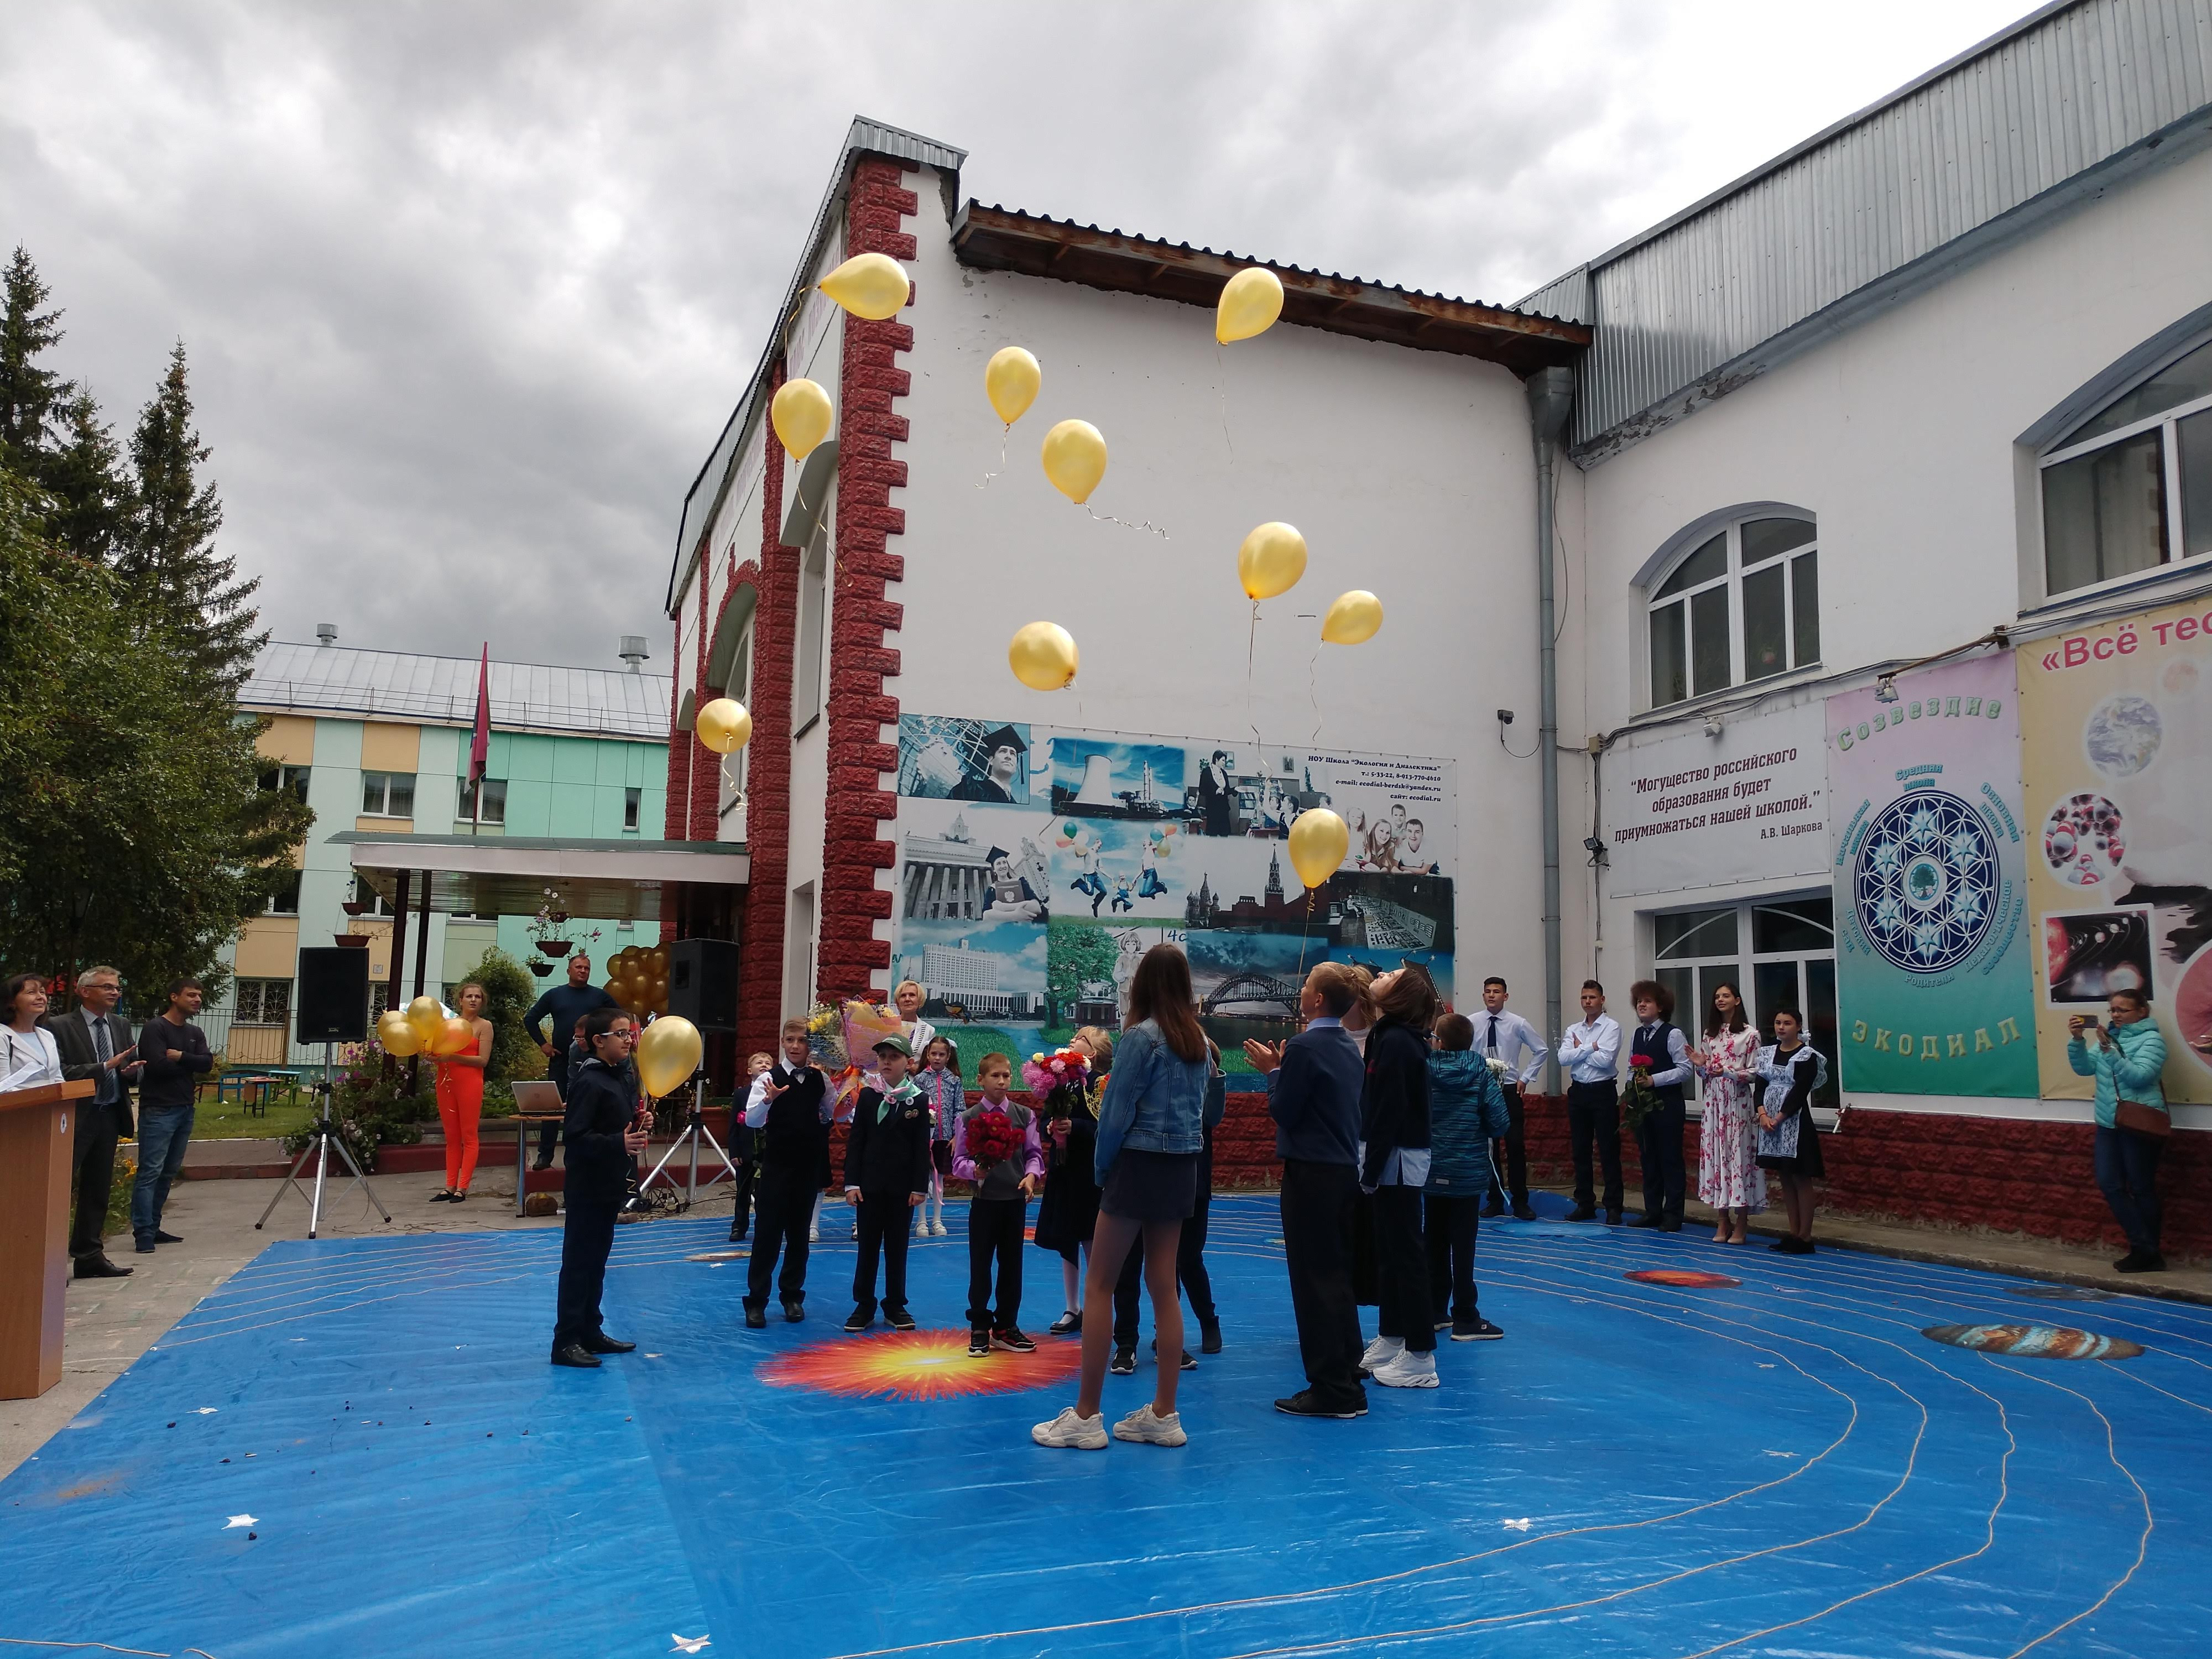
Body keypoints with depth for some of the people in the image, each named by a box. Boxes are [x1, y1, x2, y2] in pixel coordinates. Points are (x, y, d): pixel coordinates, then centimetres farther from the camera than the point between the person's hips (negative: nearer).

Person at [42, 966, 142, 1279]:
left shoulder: (121, 1026, 12)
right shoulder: (59, 1026, -7)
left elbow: (132, 1070, 16)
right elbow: (61, 1074, -16)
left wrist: (129, 1070, -7)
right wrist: (105, 1067, -23)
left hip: (110, 1117, 7)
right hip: (75, 1117, -6)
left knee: (98, 1189, 11)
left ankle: (89, 1255, 18)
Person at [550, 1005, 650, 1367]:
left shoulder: (620, 1078, 12)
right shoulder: (588, 1082, -17)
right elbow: (575, 1136, -24)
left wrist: (640, 1126, 1)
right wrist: (619, 1144, -32)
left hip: (609, 1186, 9)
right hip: (588, 1188, -9)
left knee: (596, 1261, 16)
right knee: (578, 1263, -2)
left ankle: (590, 1333, 25)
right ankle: (566, 1341, 5)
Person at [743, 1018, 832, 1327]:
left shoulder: (820, 1079, 2)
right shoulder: (769, 1078, -9)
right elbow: (752, 1120, -20)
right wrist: (768, 1099, -38)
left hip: (809, 1166, 3)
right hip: (776, 1166, -3)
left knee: (799, 1233, 12)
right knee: (768, 1233, 0)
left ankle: (793, 1296, 25)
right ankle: (756, 1301, 9)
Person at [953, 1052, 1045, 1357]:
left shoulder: (1024, 1115, 4)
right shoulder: (968, 1118, -2)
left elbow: (1034, 1154, 6)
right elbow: (959, 1162, -4)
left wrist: (1031, 1175, -13)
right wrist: (975, 1170, -24)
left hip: (1016, 1199, 2)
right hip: (984, 1200, -2)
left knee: (1012, 1264, 9)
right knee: (980, 1266, 4)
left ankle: (1006, 1327, 22)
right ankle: (980, 1330, 15)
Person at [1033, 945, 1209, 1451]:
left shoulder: (1142, 1036, -13)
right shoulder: (1198, 1040, 6)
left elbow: (1117, 1111, -12)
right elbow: (1198, 1105, 11)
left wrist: (1101, 1167, 1)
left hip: (1140, 1164, -7)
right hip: (1183, 1166, 7)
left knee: (1098, 1286, 1)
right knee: (1164, 1286, 10)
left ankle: (1086, 1416, 4)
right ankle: (1163, 1414, 14)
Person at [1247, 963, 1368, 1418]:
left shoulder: (1305, 1046, -17)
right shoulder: (1348, 1047, 11)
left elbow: (1283, 1111, -14)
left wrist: (1272, 1071, 0)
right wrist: (1283, 1070, 15)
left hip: (1311, 1174, -9)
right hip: (1344, 1170, 9)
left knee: (1314, 1279, -3)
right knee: (1338, 1276, 16)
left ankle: (1331, 1390, 1)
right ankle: (1348, 1380, 24)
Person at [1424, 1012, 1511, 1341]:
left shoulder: (1425, 1071, -4)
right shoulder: (1481, 1074, -8)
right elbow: (1498, 1124, -11)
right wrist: (1477, 1129, 9)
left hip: (1432, 1172, 3)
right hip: (1469, 1173, -3)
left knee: (1434, 1243, 13)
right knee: (1462, 1244, 1)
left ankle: (1434, 1312, 20)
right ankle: (1465, 1319, 3)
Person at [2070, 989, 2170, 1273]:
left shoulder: (2151, 1039, -8)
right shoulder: (2109, 1036, 11)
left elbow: (2139, 1076, -20)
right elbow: (2084, 1068, 5)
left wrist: (2109, 1050, -27)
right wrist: (2077, 1041, -10)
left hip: (2139, 1124, -7)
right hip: (2108, 1123, 7)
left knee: (2141, 1188, 1)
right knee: (2109, 1184, 4)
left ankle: (2148, 1252, 12)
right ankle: (2145, 1249, 11)